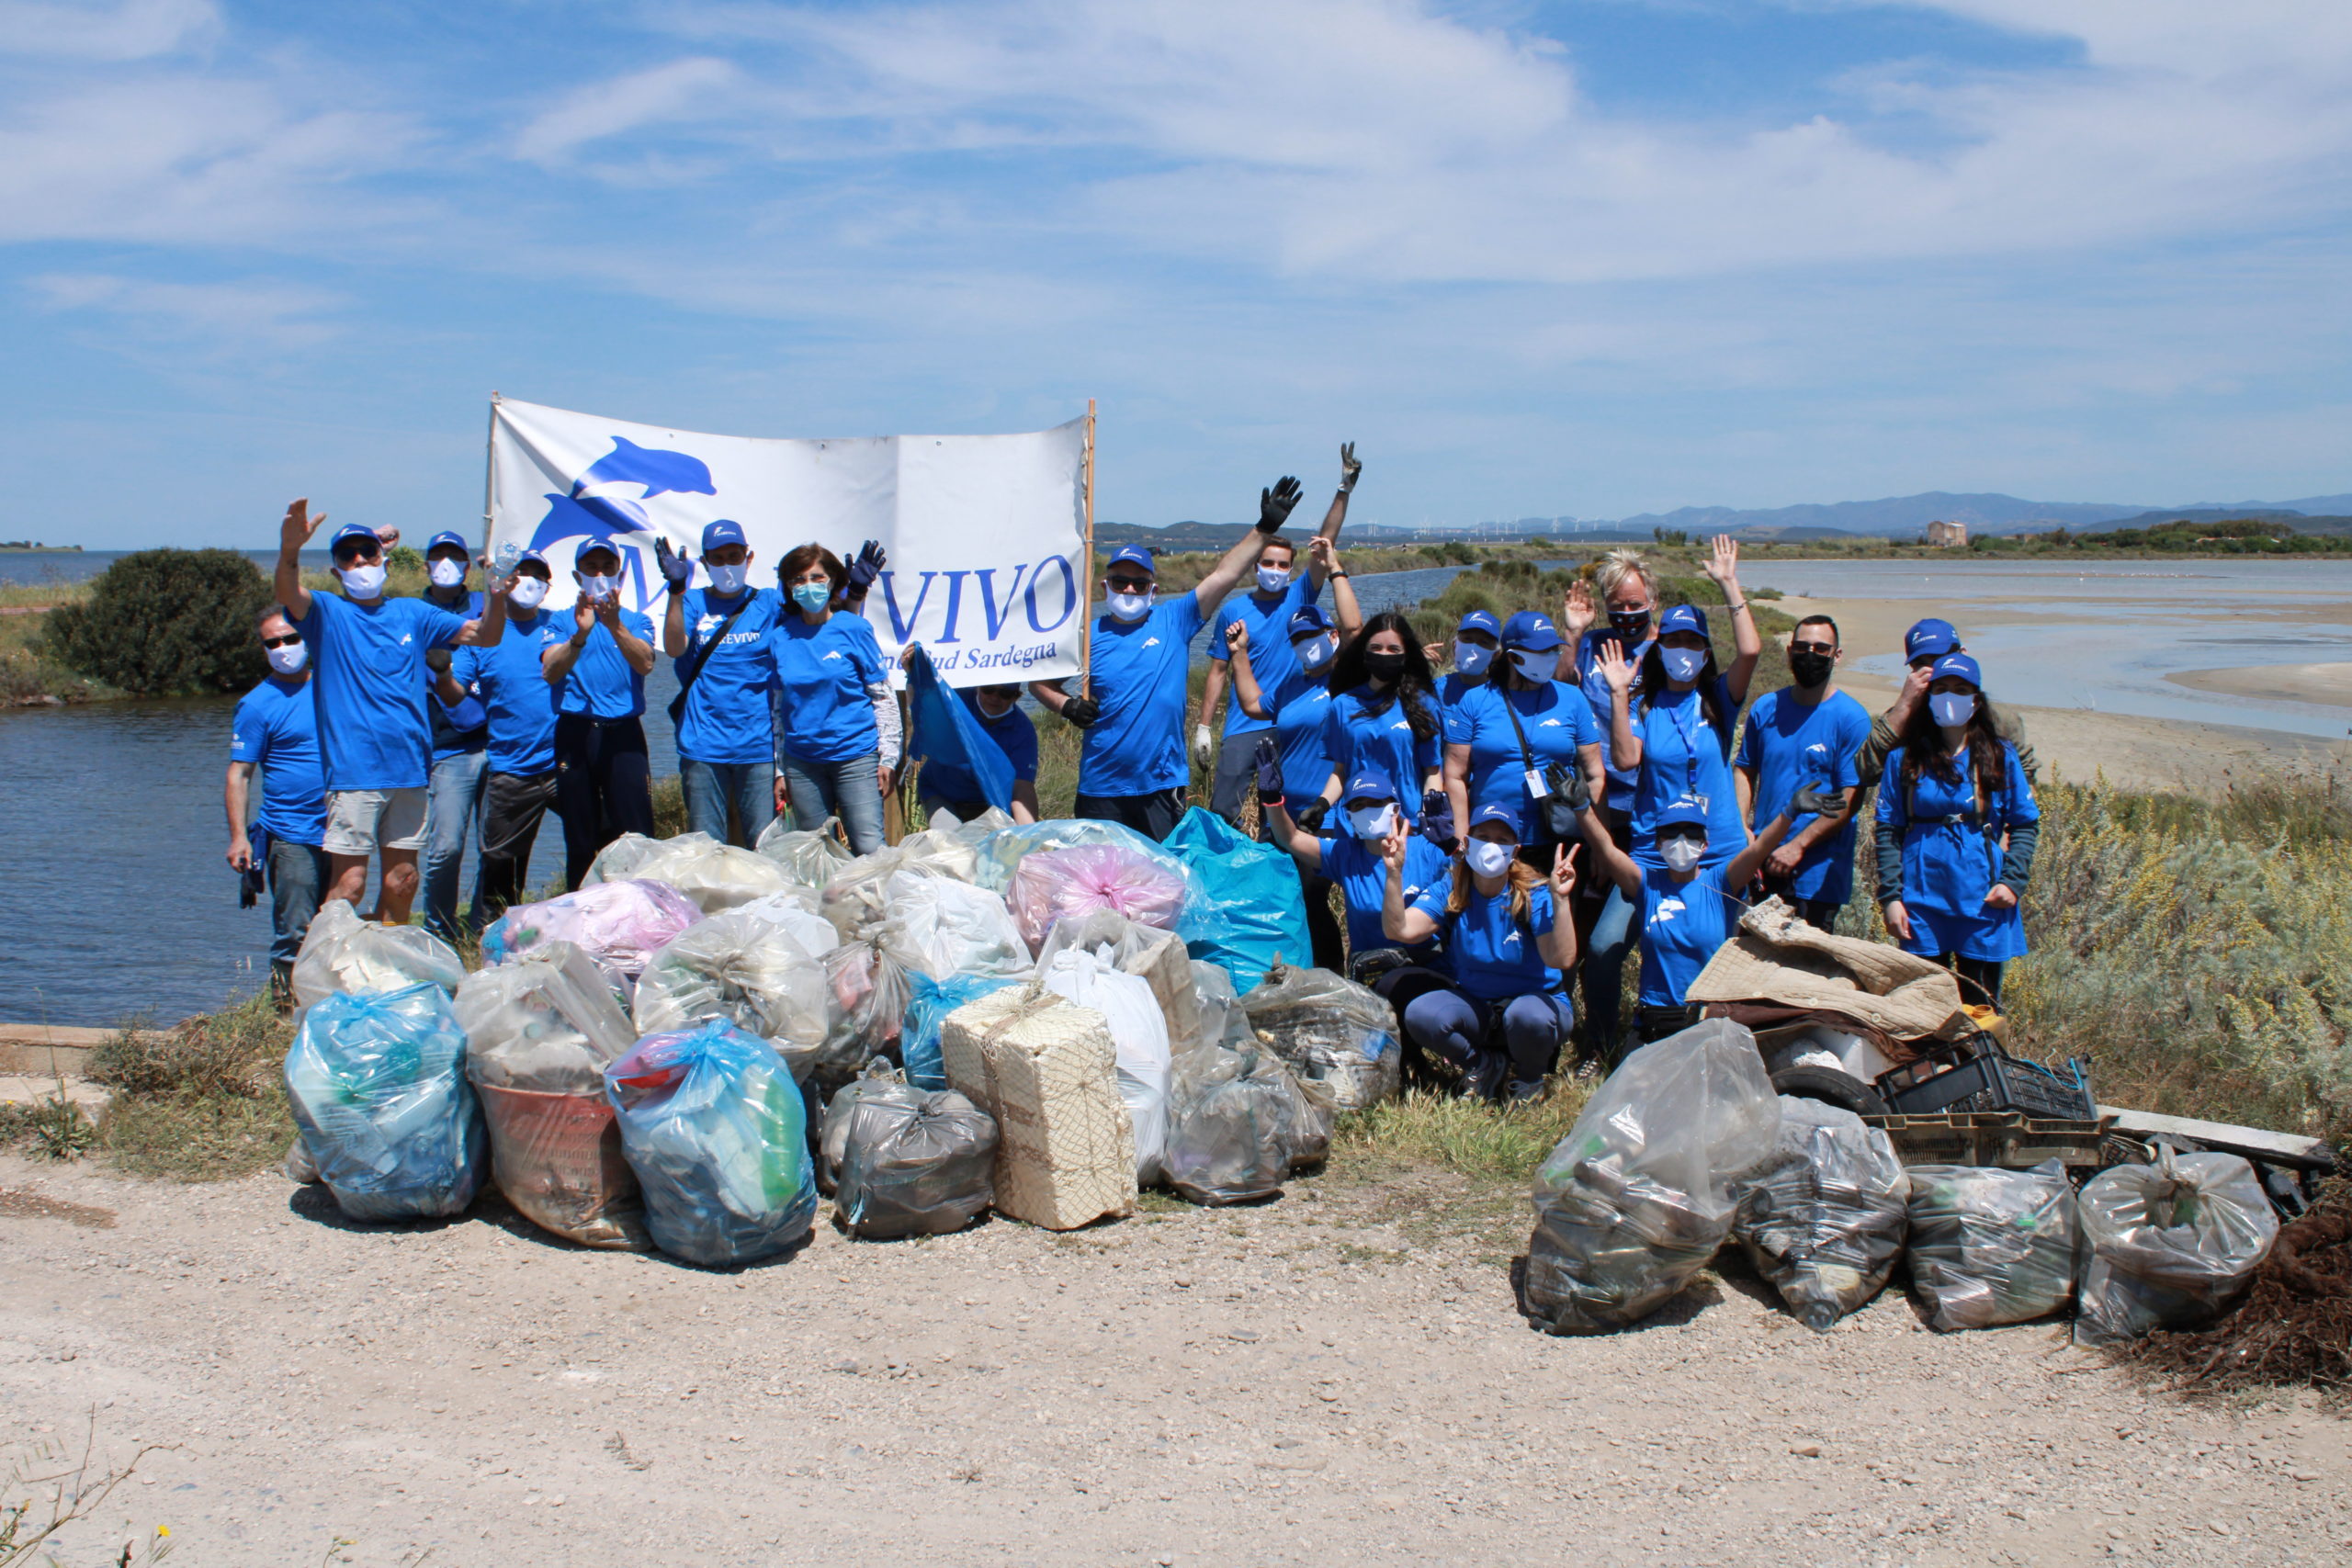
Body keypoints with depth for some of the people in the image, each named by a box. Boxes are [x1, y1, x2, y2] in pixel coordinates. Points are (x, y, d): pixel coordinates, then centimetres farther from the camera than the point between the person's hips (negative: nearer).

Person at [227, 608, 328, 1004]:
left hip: (337, 832, 5)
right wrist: (238, 836, -15)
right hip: (291, 835, -5)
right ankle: (284, 1002, 2)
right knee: (295, 932, -7)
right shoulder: (257, 704, -3)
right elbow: (238, 775, -5)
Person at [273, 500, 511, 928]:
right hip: (353, 770, -4)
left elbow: (485, 636, 11)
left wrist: (496, 599, -11)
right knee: (349, 884, -9)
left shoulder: (412, 614, 13)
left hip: (408, 769, 4)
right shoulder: (328, 614, 2)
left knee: (402, 881, 9)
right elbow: (290, 596, -19)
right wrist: (289, 550, -40)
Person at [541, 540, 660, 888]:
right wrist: (580, 634, -20)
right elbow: (550, 672, -4)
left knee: (636, 838, -9)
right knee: (580, 843, 4)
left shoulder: (636, 620, 14)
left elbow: (645, 663, -8)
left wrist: (615, 625, -24)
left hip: (623, 733, -1)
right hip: (575, 733, 1)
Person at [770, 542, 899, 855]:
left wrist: (888, 756, -4)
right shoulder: (780, 638, 5)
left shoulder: (854, 628, -1)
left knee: (869, 850, -9)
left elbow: (884, 696, 1)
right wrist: (778, 771, 10)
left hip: (855, 754, -3)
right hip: (802, 761, 3)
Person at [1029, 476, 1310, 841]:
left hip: (1161, 784, 0)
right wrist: (1065, 705, -7)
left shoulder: (1174, 621, 2)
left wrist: (1265, 528, -11)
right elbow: (1038, 681, 12)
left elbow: (1223, 576, -4)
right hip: (1101, 786, 0)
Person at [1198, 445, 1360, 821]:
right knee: (1222, 811, -5)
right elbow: (1218, 671, 5)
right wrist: (1203, 726, 1)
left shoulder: (1300, 597, 3)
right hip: (1243, 725, -1)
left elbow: (1324, 542, -5)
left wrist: (1345, 489, -13)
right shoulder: (1235, 611, 3)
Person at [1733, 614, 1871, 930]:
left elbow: (1849, 800, -12)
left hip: (1816, 872, -4)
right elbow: (1744, 769, 11)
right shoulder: (1765, 708, 7)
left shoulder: (1852, 718, -7)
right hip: (1762, 862, 4)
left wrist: (1797, 846, -17)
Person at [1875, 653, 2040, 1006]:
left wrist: (2013, 880, -7)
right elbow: (1887, 829, 3)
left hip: (1983, 901, 0)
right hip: (1922, 902, 0)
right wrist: (1890, 895, -5)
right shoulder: (1906, 758, 5)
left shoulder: (2001, 757, 5)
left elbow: (2025, 824, 7)